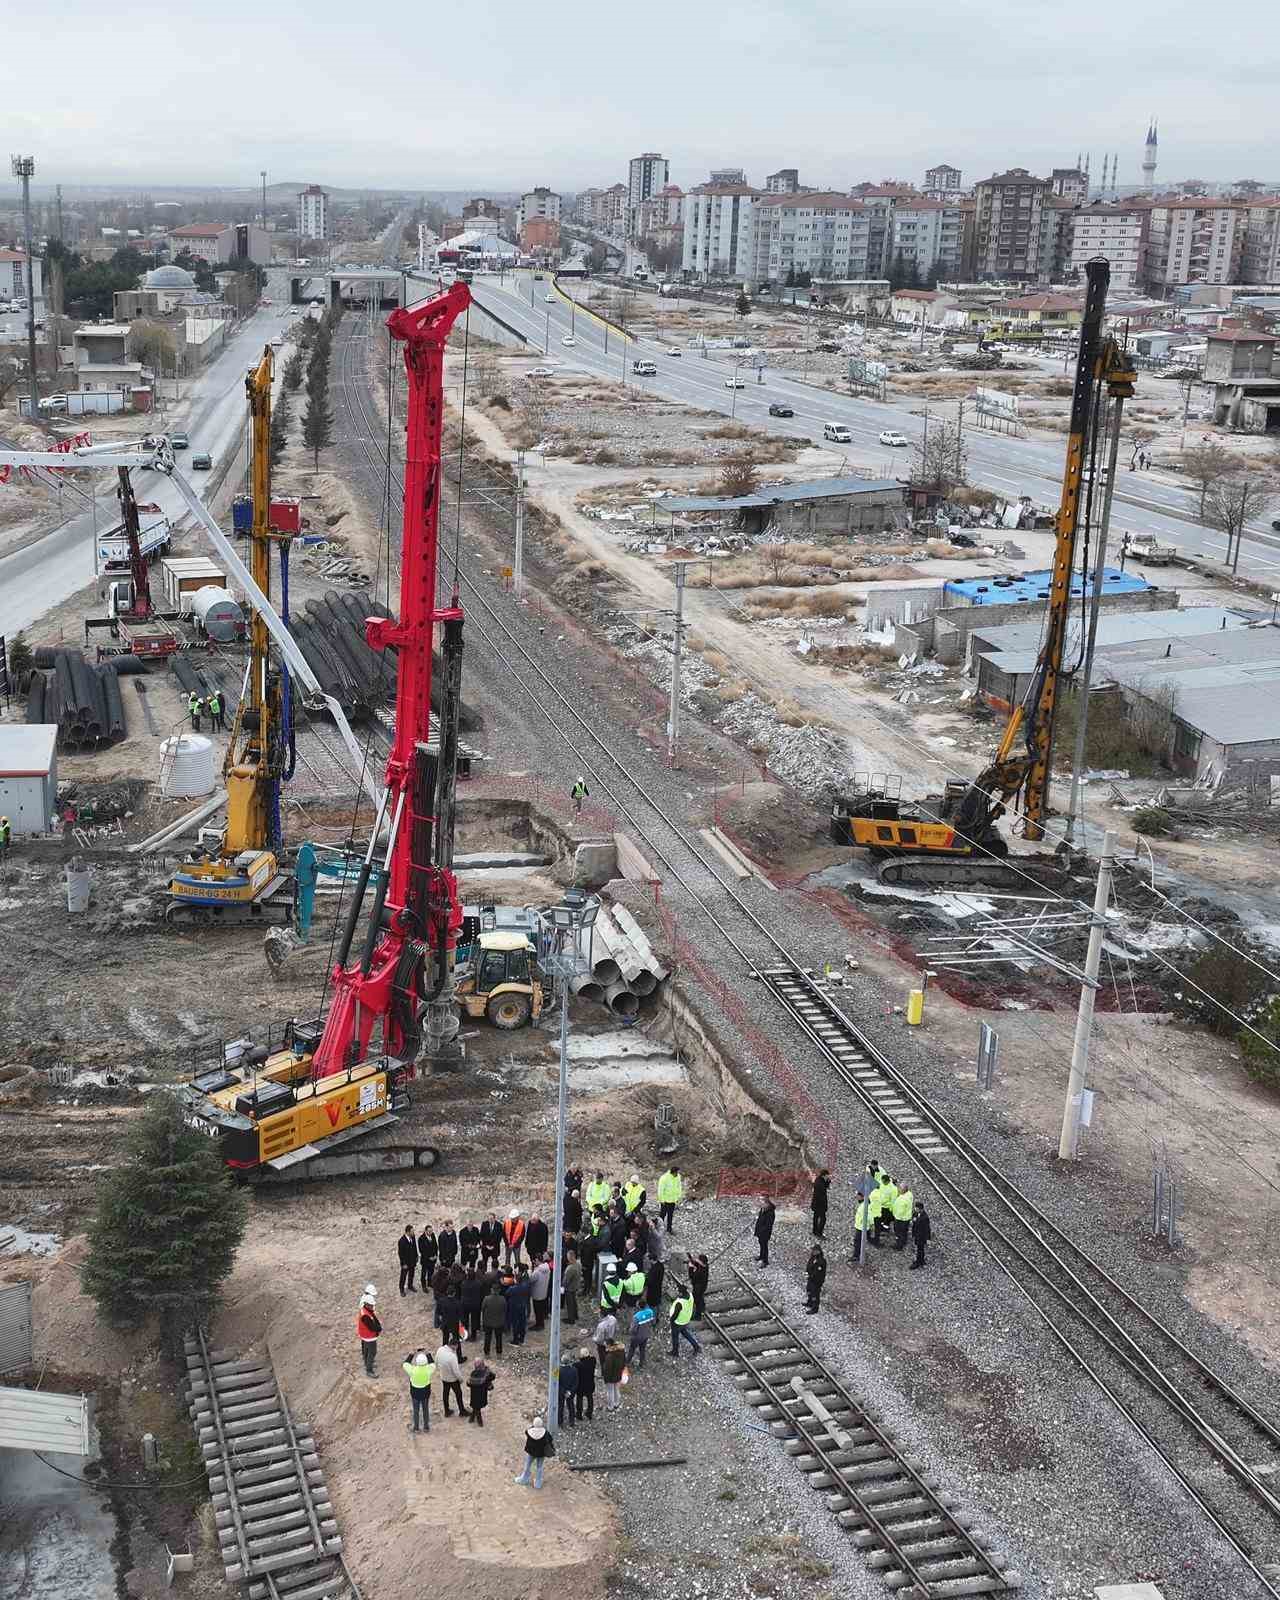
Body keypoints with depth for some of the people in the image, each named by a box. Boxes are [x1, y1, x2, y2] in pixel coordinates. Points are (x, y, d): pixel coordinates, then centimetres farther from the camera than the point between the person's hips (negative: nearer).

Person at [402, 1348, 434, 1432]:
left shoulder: (412, 1370, -27)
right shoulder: (428, 1369, -24)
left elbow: (405, 1364, -7)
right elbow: (433, 1364, 0)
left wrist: (411, 1355, -1)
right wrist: (428, 1354, 4)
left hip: (415, 1393, -1)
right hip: (425, 1393, 1)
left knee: (416, 1410, 18)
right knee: (426, 1409, 21)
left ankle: (416, 1428, 31)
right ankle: (426, 1427, 33)